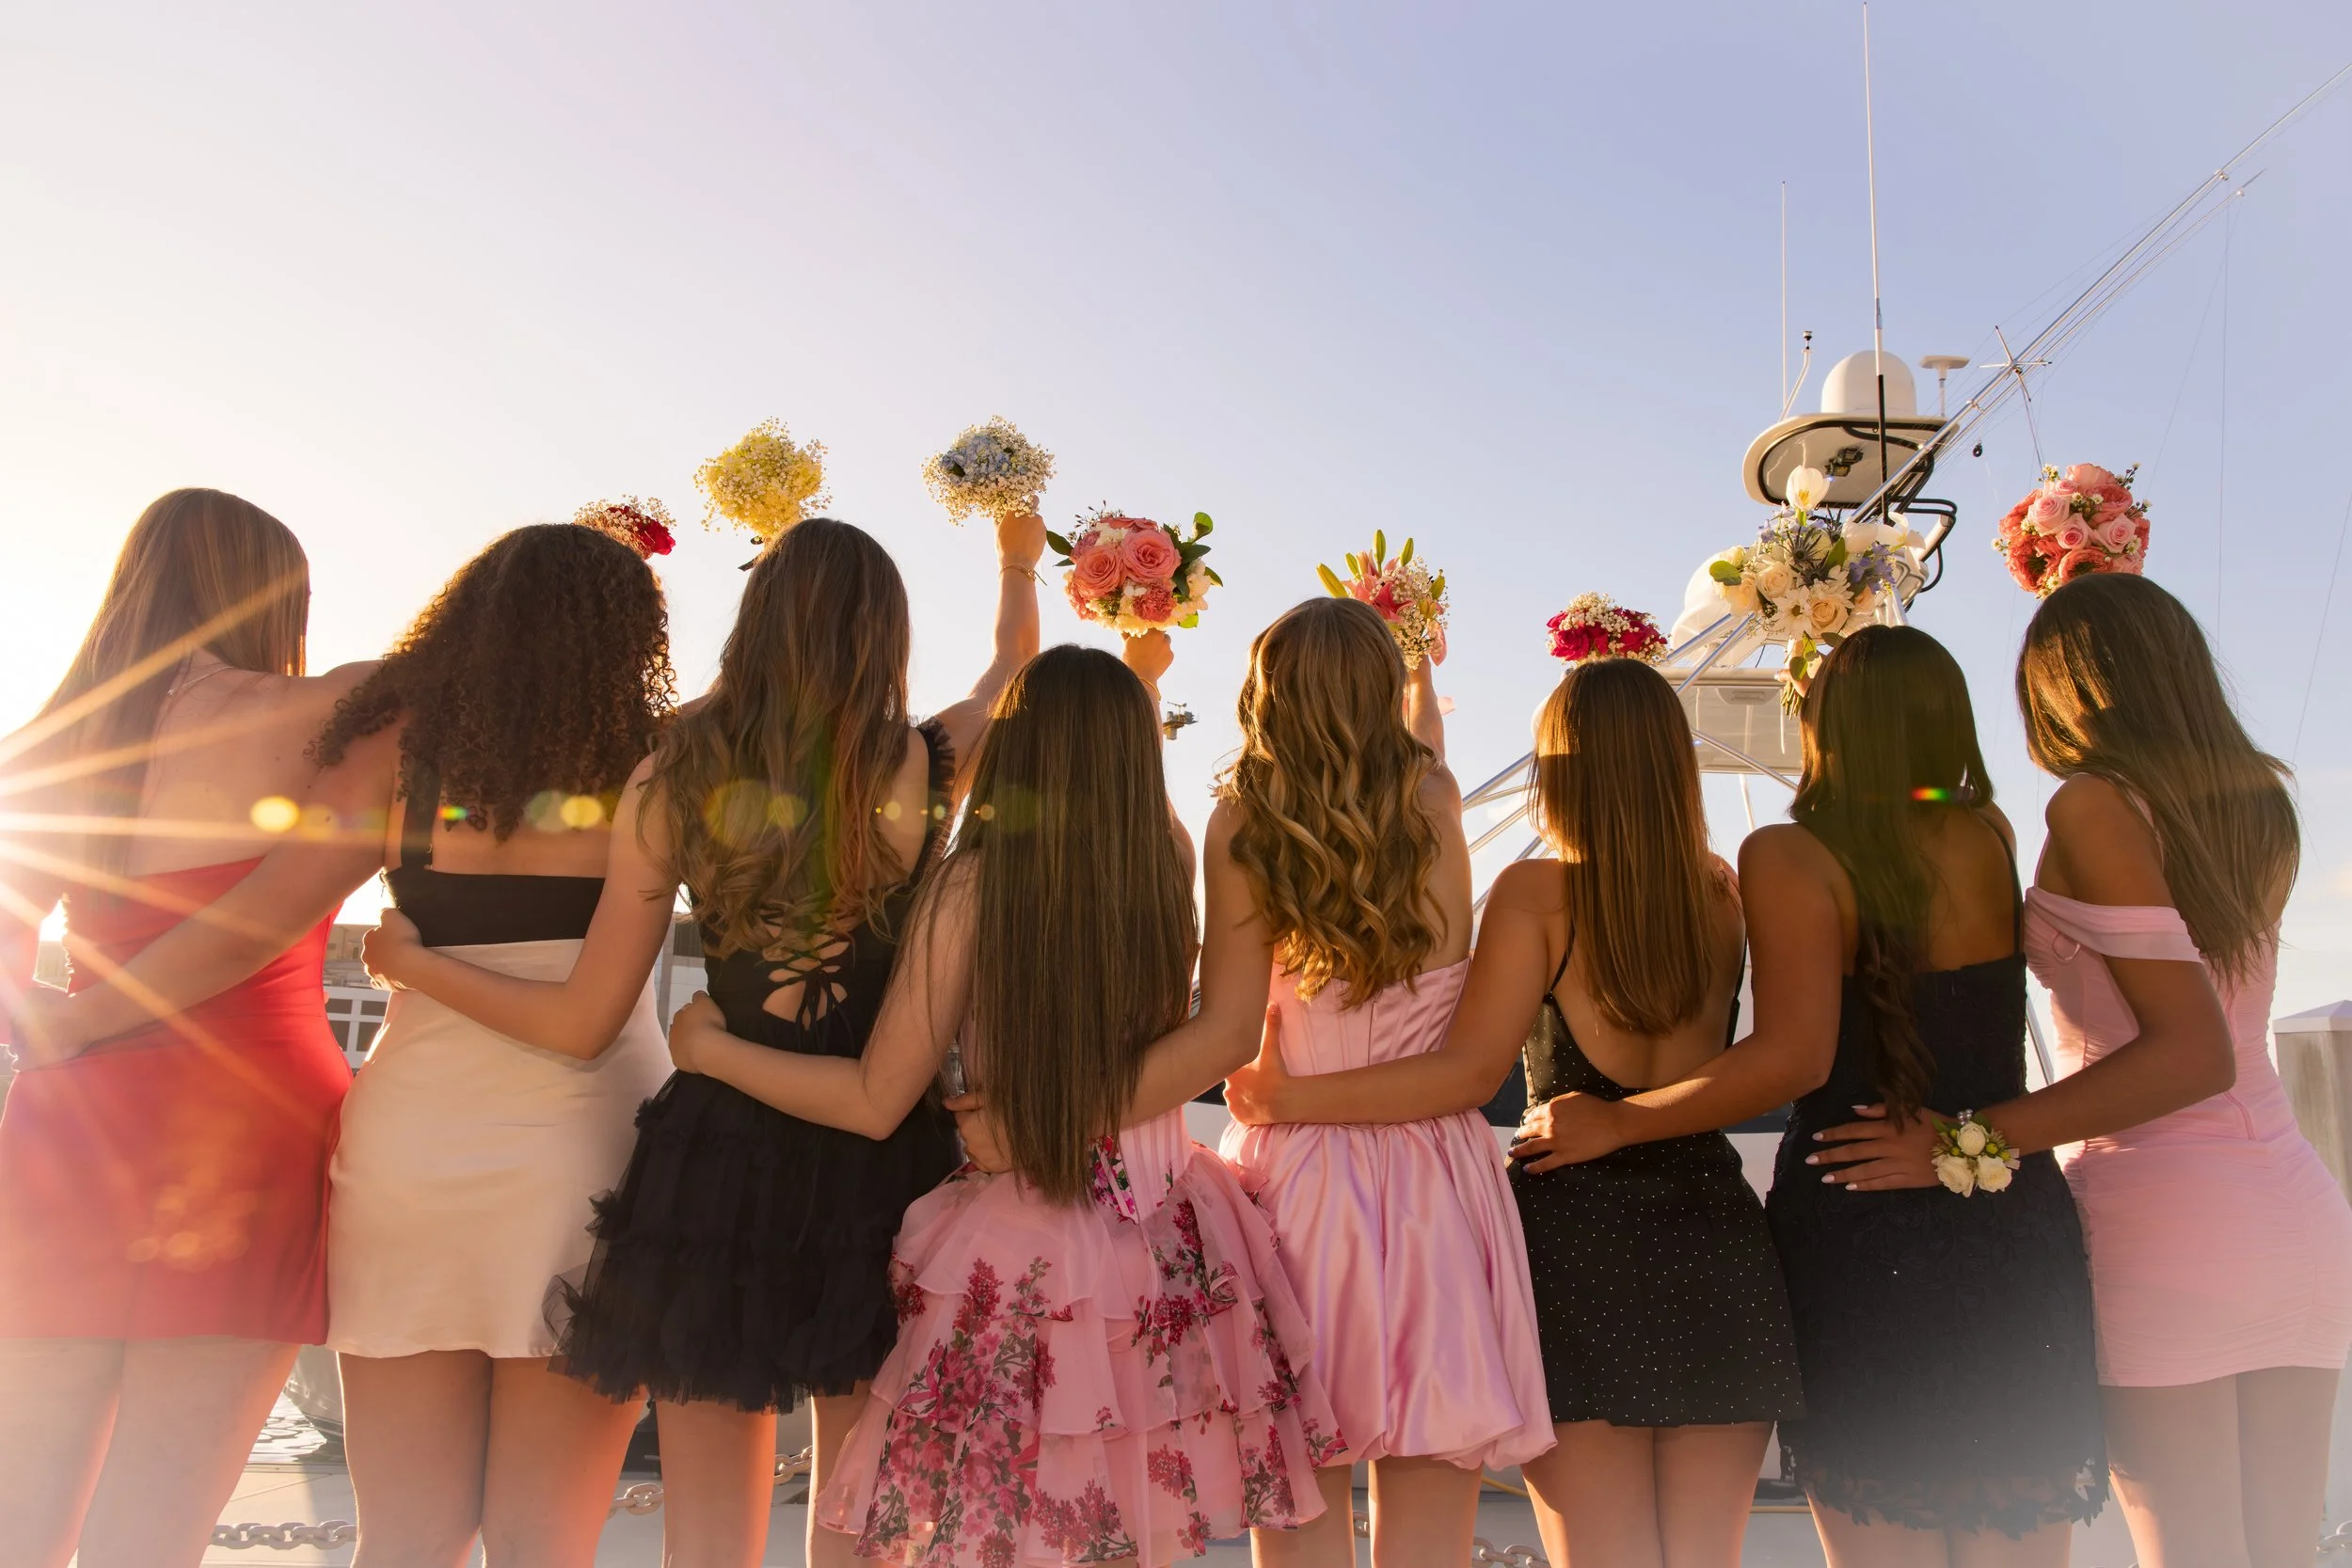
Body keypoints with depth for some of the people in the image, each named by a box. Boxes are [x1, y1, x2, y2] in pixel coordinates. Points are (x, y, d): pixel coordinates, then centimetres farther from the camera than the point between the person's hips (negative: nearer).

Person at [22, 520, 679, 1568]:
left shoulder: (403, 744, 2)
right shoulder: (651, 763, 0)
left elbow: (248, 928, -2)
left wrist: (77, 1017, 8)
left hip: (414, 1145, 1)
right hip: (591, 1155, -1)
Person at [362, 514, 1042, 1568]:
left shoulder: (677, 779, -5)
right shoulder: (925, 768, -4)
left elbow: (582, 1021, -2)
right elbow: (1015, 662, 19)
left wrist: (407, 959, 14)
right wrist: (1019, 563, 40)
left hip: (717, 1154, 0)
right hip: (883, 1163, 0)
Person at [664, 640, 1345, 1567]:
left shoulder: (973, 884, -15)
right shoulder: (1169, 862, -6)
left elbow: (874, 1101, -10)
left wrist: (709, 1048, 5)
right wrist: (1132, 689, 31)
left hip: (1022, 1261, -4)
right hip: (1167, 1254, 4)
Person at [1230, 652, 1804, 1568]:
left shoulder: (1536, 893, -7)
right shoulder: (1725, 896, 4)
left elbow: (1467, 1073, -14)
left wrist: (1292, 1098, -11)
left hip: (1579, 1226, -3)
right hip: (1718, 1236, 4)